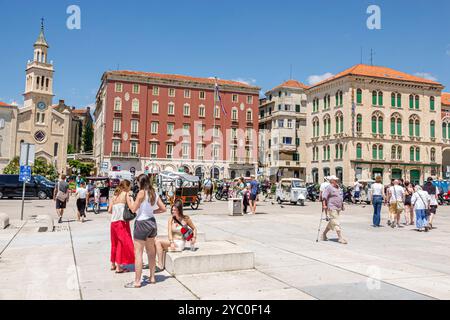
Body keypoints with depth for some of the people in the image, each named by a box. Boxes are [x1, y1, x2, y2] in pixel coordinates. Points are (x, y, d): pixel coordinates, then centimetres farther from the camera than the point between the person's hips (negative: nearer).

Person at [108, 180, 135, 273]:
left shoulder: (114, 196, 14)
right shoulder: (126, 194, -5)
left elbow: (109, 210, 10)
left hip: (113, 222, 7)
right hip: (122, 221, -7)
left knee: (115, 243, 19)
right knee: (123, 243, 0)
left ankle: (113, 264, 29)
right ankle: (118, 267, 0)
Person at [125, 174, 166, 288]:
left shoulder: (142, 192, -15)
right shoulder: (154, 193, 5)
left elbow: (133, 209, -12)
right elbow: (163, 208, 6)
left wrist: (129, 200, 3)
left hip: (142, 223, -7)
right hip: (152, 222, 7)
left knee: (138, 253, 0)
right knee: (151, 252, 17)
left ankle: (137, 281, 5)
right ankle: (152, 277, 26)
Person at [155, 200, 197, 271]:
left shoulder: (186, 219, -5)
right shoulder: (171, 219, 3)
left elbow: (194, 229, 8)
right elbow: (169, 232, -5)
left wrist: (194, 237, -9)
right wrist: (171, 242, -20)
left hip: (180, 243, -4)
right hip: (172, 241, 4)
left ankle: (160, 266, -15)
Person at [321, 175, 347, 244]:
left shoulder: (337, 187, 16)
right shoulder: (329, 188, -10)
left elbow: (340, 197, 26)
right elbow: (324, 196, -17)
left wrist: (342, 205, 23)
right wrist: (324, 205, -24)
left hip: (338, 208, 9)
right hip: (332, 208, -9)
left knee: (331, 223, 15)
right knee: (336, 223, -8)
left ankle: (324, 234, 27)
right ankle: (341, 238, -8)